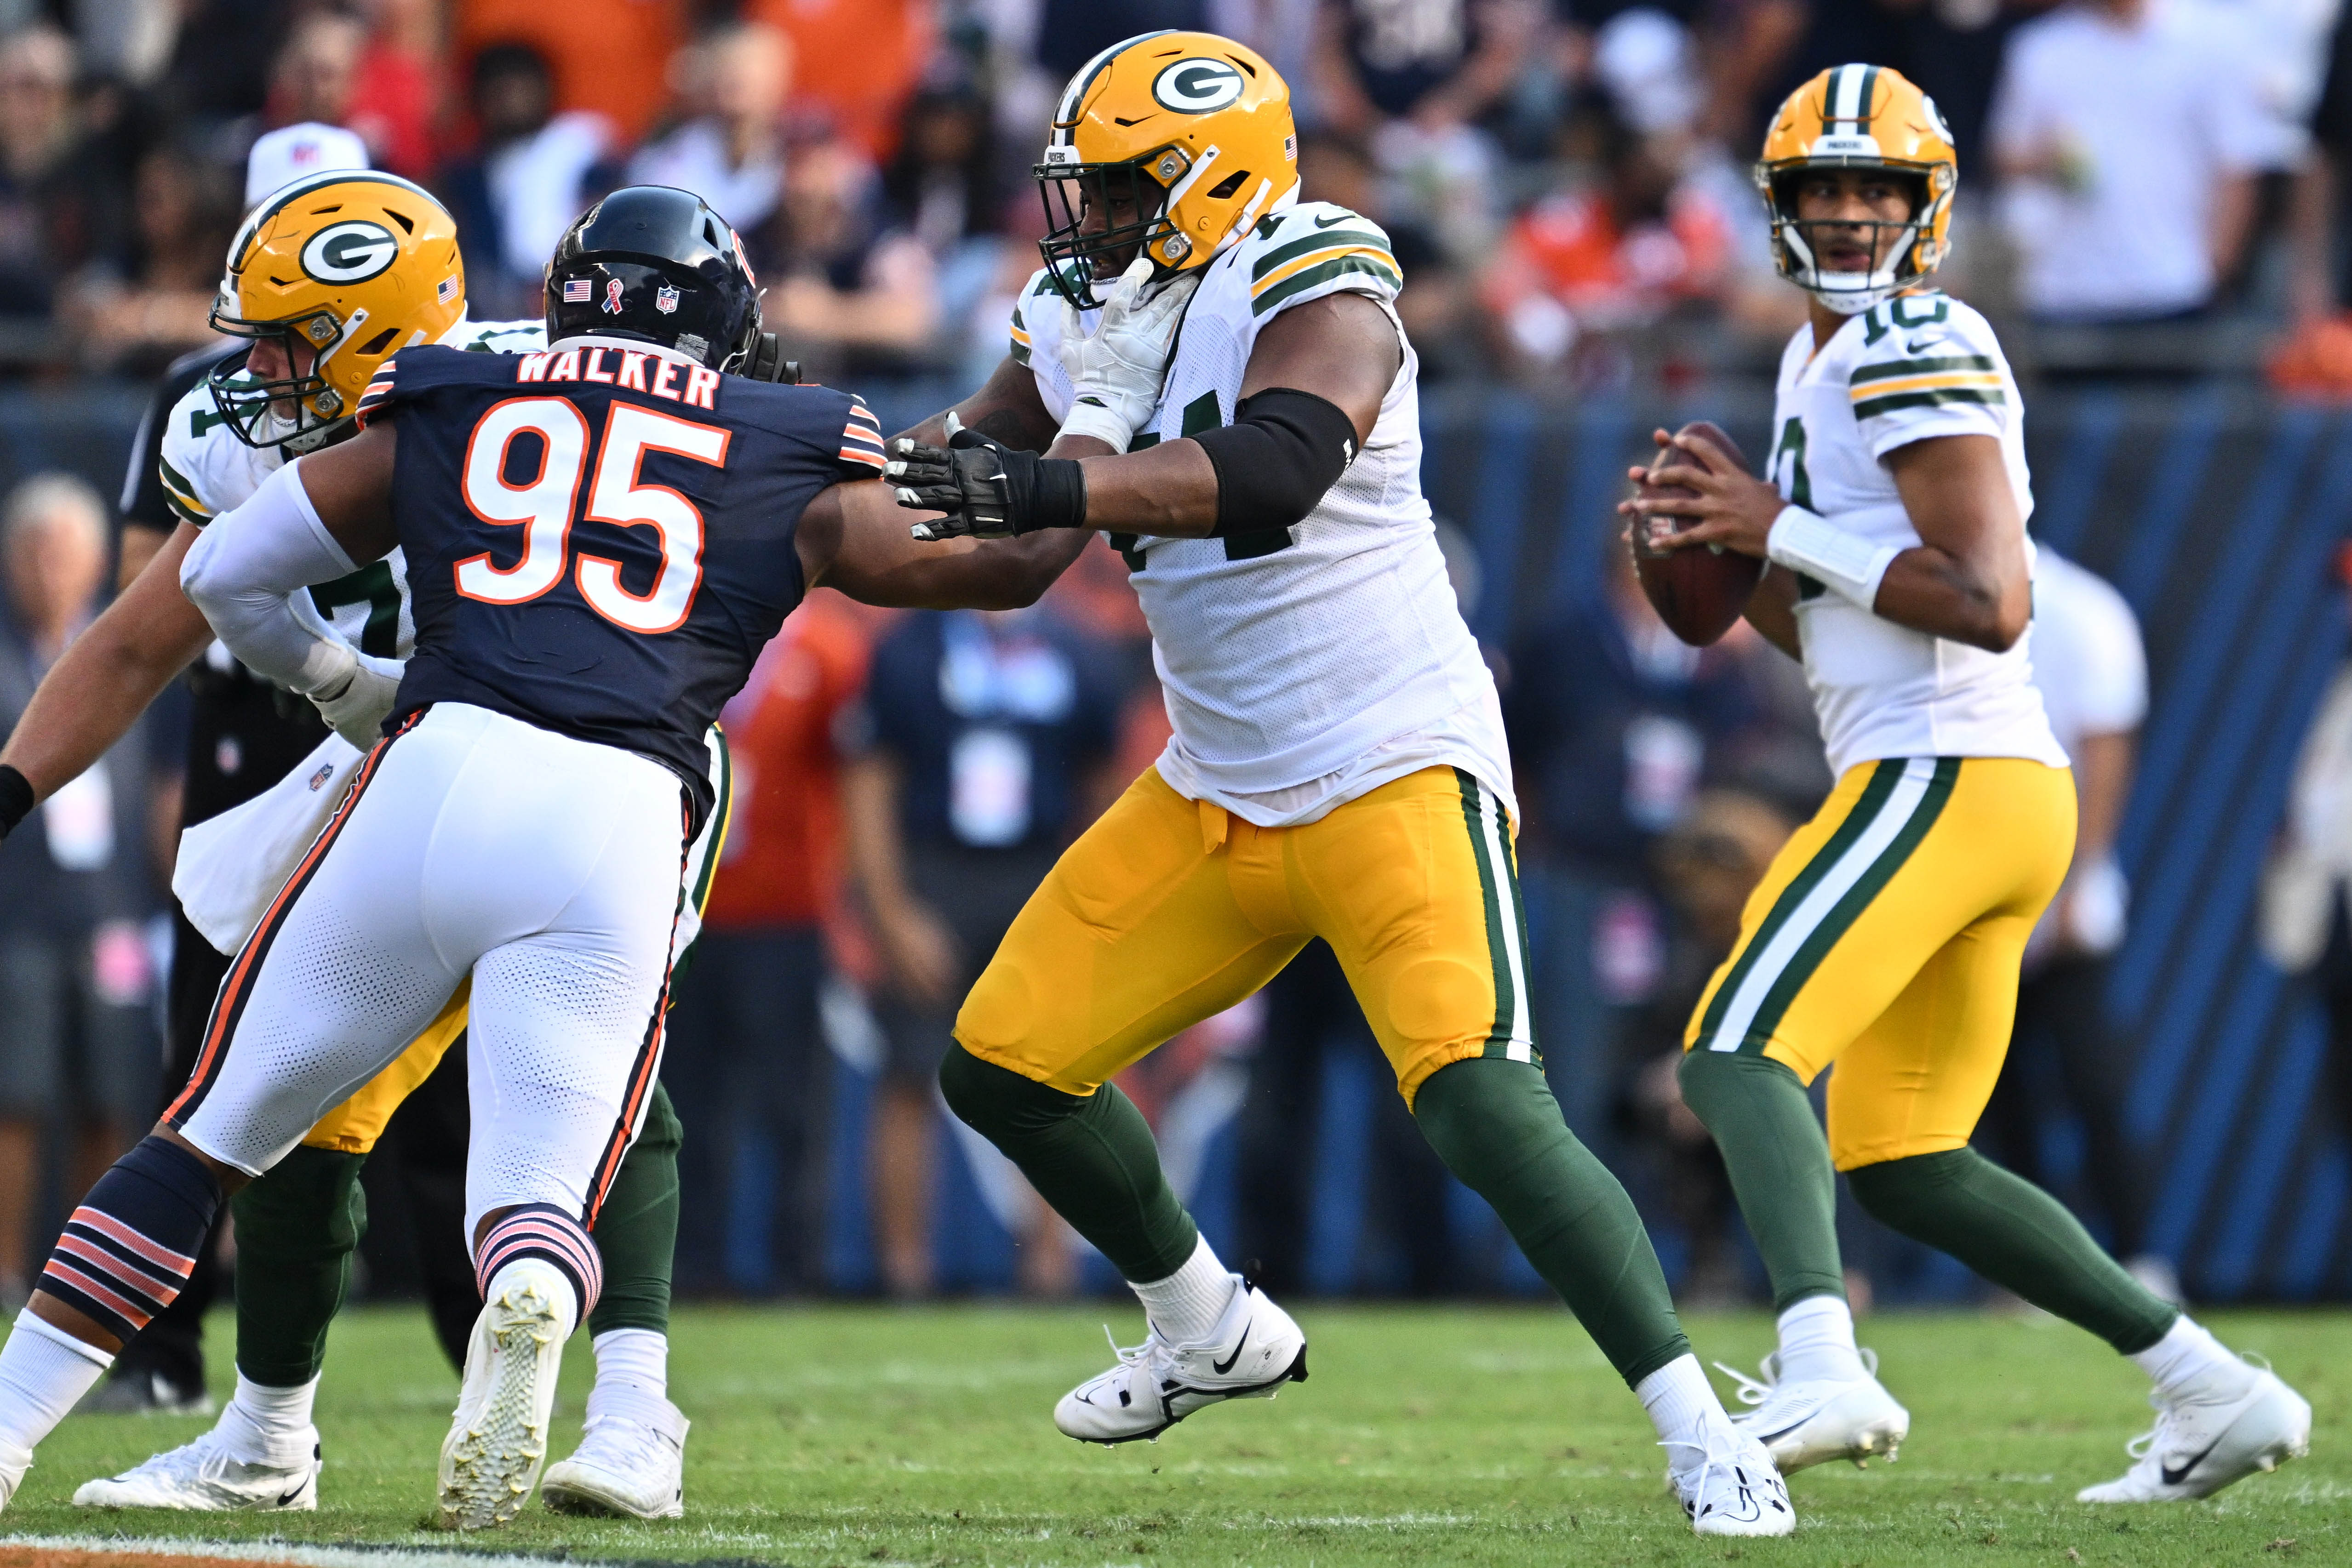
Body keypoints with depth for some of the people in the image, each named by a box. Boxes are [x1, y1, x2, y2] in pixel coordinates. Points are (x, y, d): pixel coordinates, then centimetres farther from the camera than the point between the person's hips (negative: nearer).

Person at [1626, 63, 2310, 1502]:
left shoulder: (1919, 356, -10)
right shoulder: (1824, 360, 21)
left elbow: (1990, 607, -20)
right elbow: (1840, 634, 28)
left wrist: (1786, 531, -14)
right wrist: (1731, 561, 9)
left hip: (1949, 776, -10)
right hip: (1997, 792, 10)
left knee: (1738, 1054, -23)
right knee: (1901, 1165, 16)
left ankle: (1820, 1369, -43)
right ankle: (2216, 1393, 16)